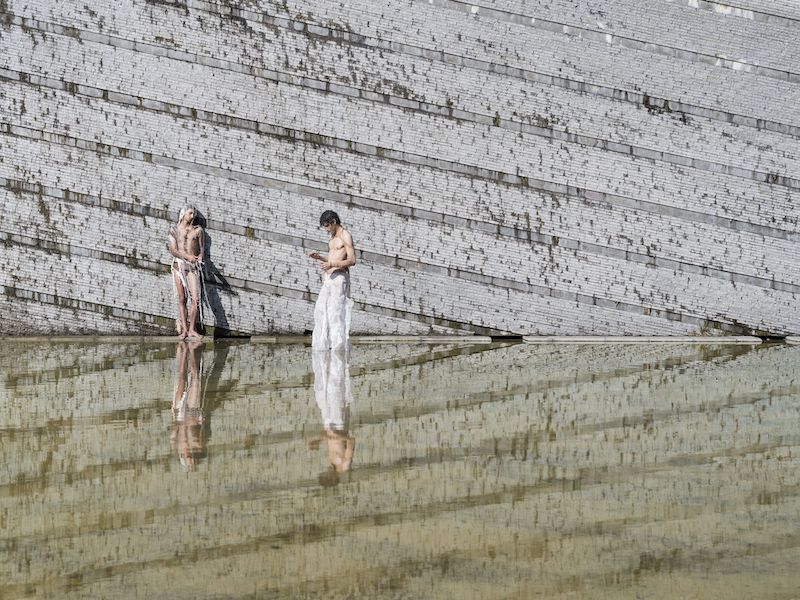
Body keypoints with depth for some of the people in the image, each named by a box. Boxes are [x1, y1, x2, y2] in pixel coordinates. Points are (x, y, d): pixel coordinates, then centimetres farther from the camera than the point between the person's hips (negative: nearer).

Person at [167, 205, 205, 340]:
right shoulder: (174, 230, 8)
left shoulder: (198, 230, 11)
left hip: (193, 266, 0)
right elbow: (173, 250, 1)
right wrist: (187, 256, -15)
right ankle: (184, 329, 1)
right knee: (182, 299, 0)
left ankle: (192, 329, -7)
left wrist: (200, 256, -9)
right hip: (178, 264, 0)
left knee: (196, 299, -12)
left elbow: (202, 248, 14)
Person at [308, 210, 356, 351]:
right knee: (321, 310, 6)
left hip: (339, 277, -9)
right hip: (328, 278, 9)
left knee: (337, 311, -10)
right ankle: (323, 345, 8)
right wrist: (319, 257, 11)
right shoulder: (333, 237, 19)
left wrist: (332, 264, -26)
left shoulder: (345, 236, -8)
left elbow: (352, 260, -15)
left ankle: (340, 346, -8)